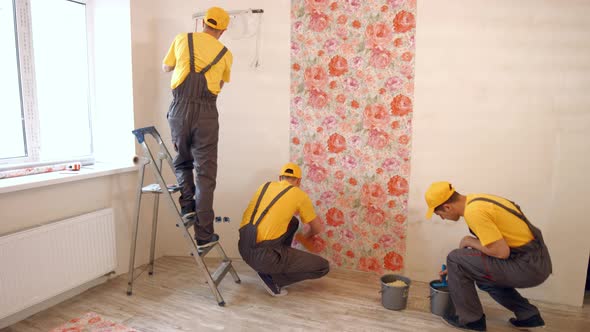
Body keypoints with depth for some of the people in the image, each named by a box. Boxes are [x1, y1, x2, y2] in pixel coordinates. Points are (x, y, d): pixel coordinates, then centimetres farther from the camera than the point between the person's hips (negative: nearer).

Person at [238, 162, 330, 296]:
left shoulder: (265, 186, 15)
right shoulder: (300, 195, 2)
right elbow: (318, 228, 14)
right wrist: (307, 235, 35)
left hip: (244, 248, 7)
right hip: (263, 255, -7)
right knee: (323, 267, 5)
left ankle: (278, 265, 26)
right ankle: (272, 276, 3)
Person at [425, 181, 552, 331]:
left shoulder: (474, 211, -22)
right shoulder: (474, 200, 8)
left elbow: (501, 252, -23)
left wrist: (469, 241, -7)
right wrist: (457, 268, 26)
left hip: (528, 266, -10)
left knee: (454, 258, -8)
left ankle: (470, 319, 7)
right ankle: (528, 315, 25)